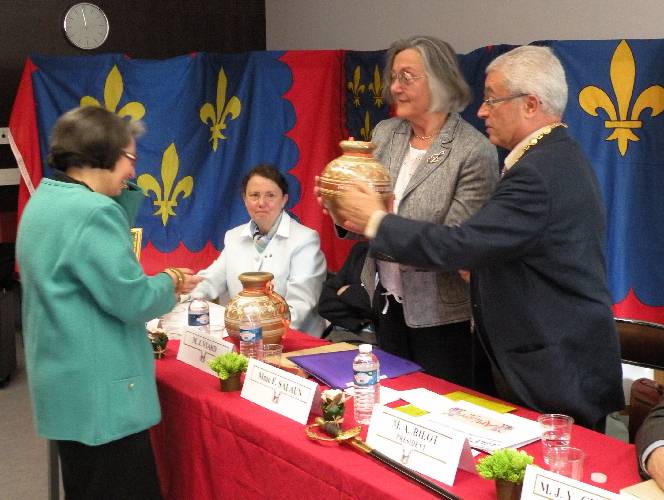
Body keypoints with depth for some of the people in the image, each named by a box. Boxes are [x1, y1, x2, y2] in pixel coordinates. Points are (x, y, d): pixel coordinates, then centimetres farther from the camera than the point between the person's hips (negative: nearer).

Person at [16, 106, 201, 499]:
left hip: (69, 386, 10)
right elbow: (131, 300, -21)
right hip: (99, 394, -10)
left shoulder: (46, 200, 10)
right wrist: (172, 283, -2)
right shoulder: (91, 211, -21)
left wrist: (126, 190, 10)